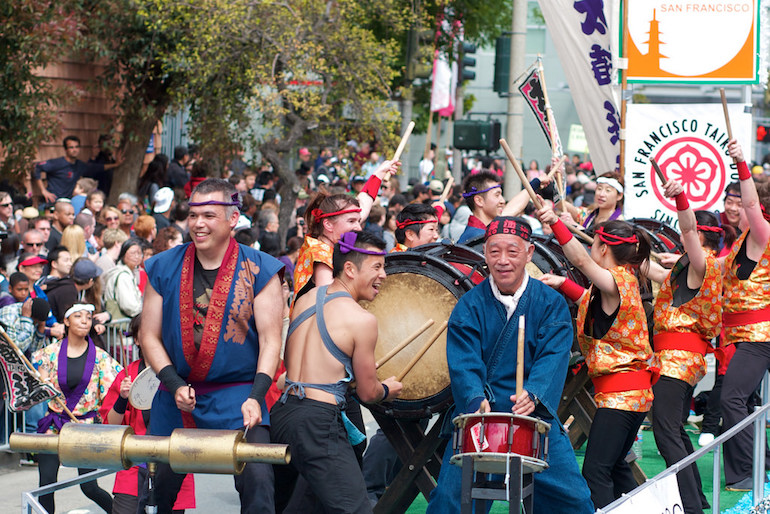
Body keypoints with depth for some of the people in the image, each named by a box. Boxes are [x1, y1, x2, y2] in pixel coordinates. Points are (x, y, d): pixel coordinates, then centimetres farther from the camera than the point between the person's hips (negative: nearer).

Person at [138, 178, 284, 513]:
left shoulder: (258, 270, -2)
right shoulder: (164, 269, 5)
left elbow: (270, 340, -5)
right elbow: (150, 337, 6)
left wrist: (255, 396, -17)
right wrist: (175, 385, -9)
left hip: (237, 397, -3)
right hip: (176, 400, 3)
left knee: (256, 478, -19)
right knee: (158, 483, 5)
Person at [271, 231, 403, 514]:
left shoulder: (304, 300, 11)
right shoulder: (361, 319, -10)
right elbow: (367, 393, -2)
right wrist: (388, 390, 20)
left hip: (280, 414, 8)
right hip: (317, 423, -8)